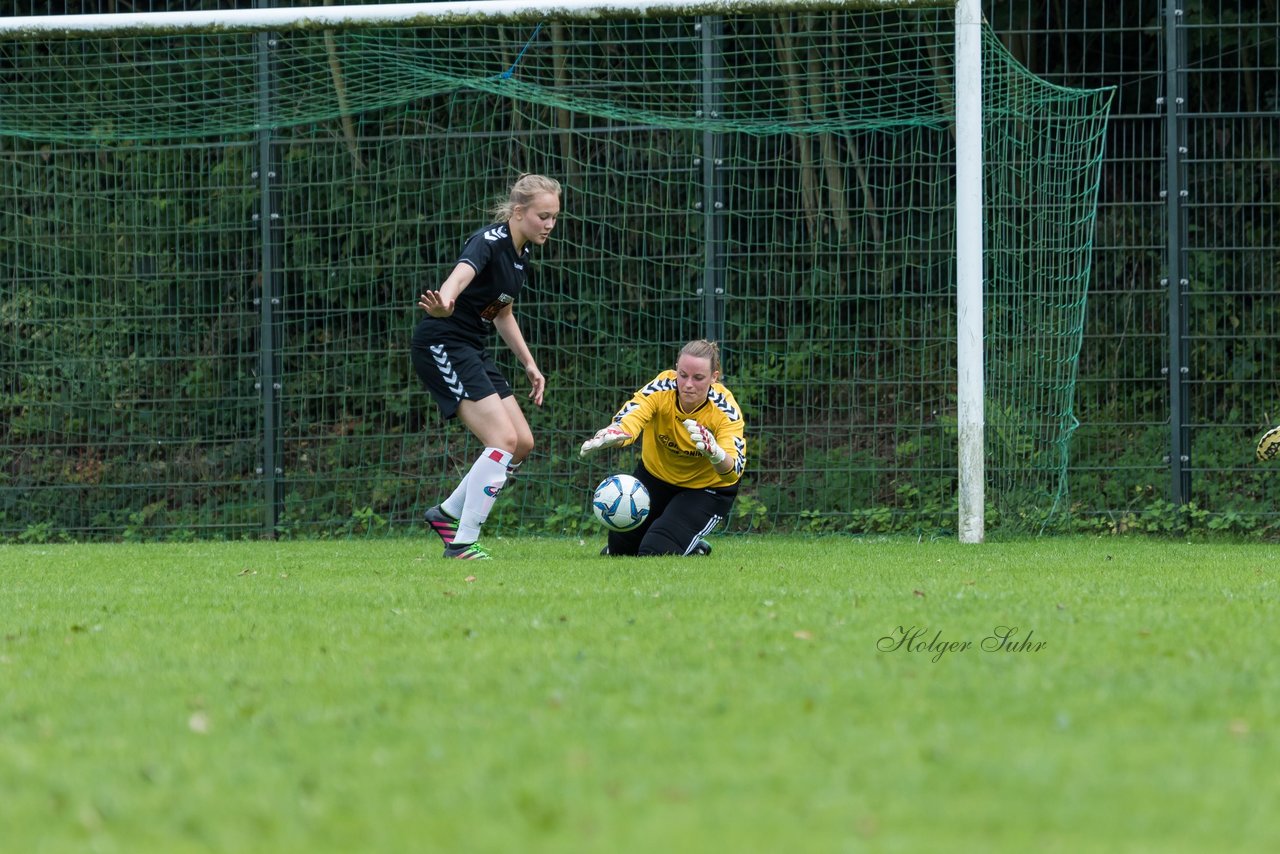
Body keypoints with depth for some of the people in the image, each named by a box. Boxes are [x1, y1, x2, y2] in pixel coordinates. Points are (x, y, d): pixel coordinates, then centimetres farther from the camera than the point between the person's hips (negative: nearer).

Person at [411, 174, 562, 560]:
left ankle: (448, 513, 20)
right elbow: (463, 272, -42)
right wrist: (444, 303, -64)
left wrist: (529, 364, 22)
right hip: (442, 344, -9)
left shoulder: (522, 252, 9)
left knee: (523, 442, 7)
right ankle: (462, 544, -15)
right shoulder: (489, 241, -19)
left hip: (473, 349, 9)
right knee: (504, 440, -18)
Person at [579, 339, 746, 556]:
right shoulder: (661, 388, -28)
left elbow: (734, 471, -43)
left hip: (706, 487, -3)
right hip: (656, 473, 3)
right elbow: (627, 420, -44)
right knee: (619, 549, 10)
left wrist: (714, 453, -67)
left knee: (656, 551, -18)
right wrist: (611, 434, -70)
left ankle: (695, 550, 14)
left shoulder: (726, 410, -32)